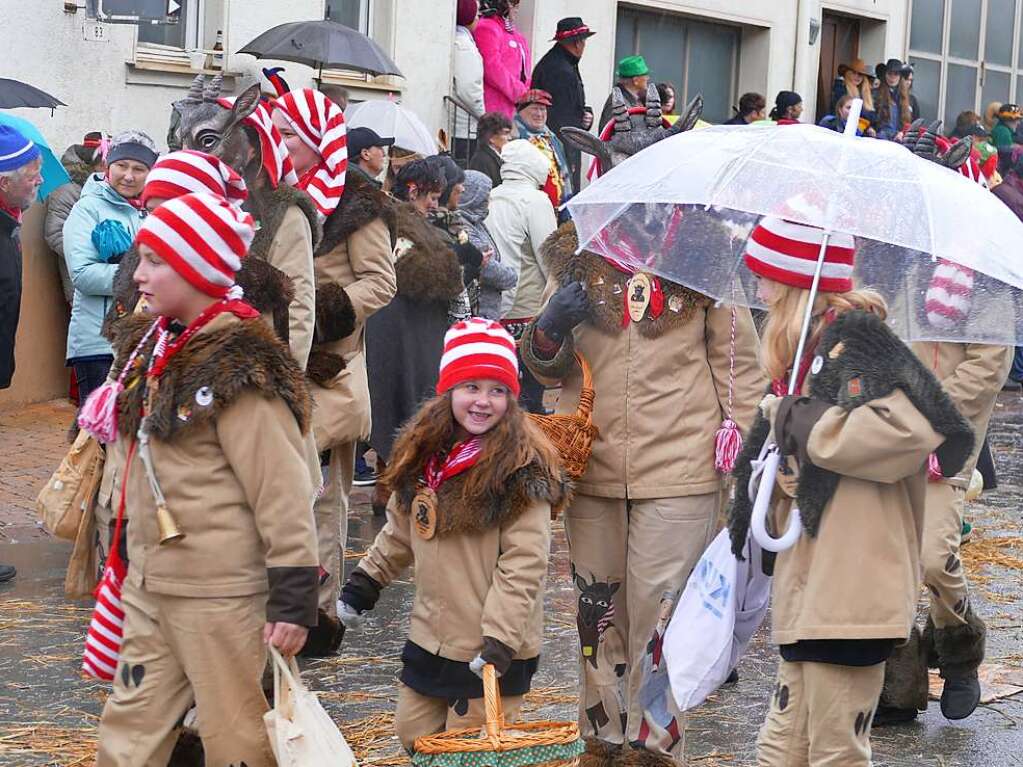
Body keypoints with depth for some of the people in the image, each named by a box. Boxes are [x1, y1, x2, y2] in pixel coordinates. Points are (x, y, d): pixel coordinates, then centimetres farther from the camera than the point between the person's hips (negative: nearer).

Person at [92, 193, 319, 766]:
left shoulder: (239, 370, -17)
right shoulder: (152, 346, 9)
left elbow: (283, 491, -19)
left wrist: (294, 599, -20)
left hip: (222, 594, -8)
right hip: (150, 585, 8)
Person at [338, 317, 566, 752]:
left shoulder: (523, 470, -15)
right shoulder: (423, 456, 6)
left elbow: (524, 564, -19)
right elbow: (400, 531, 21)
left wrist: (500, 638, -23)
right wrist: (367, 579, 18)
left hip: (490, 650, -7)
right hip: (430, 639, 7)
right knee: (414, 736, 16)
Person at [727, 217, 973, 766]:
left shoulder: (855, 340, -11)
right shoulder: (808, 351, 16)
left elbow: (911, 429, -27)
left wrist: (793, 419, -17)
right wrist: (781, 474, 6)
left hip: (850, 591, -9)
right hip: (808, 591, 9)